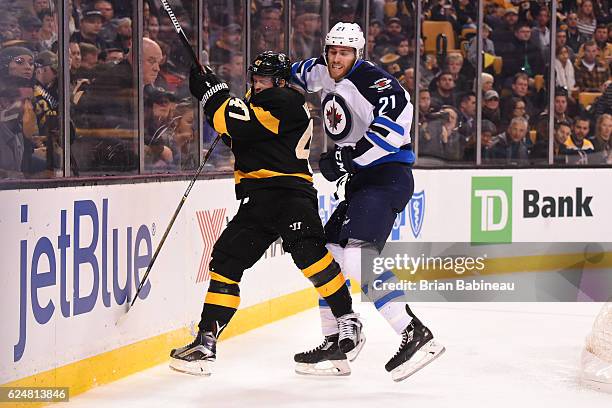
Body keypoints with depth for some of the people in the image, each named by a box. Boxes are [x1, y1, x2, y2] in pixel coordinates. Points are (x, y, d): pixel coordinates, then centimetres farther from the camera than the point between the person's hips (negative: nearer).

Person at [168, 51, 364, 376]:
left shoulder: (285, 102, -7)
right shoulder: (259, 102, 23)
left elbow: (241, 123, -19)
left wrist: (211, 90, -8)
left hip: (290, 191, -9)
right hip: (257, 201, 9)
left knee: (307, 251, -28)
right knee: (225, 260, 1)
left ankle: (348, 323, -16)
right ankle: (206, 342, 3)